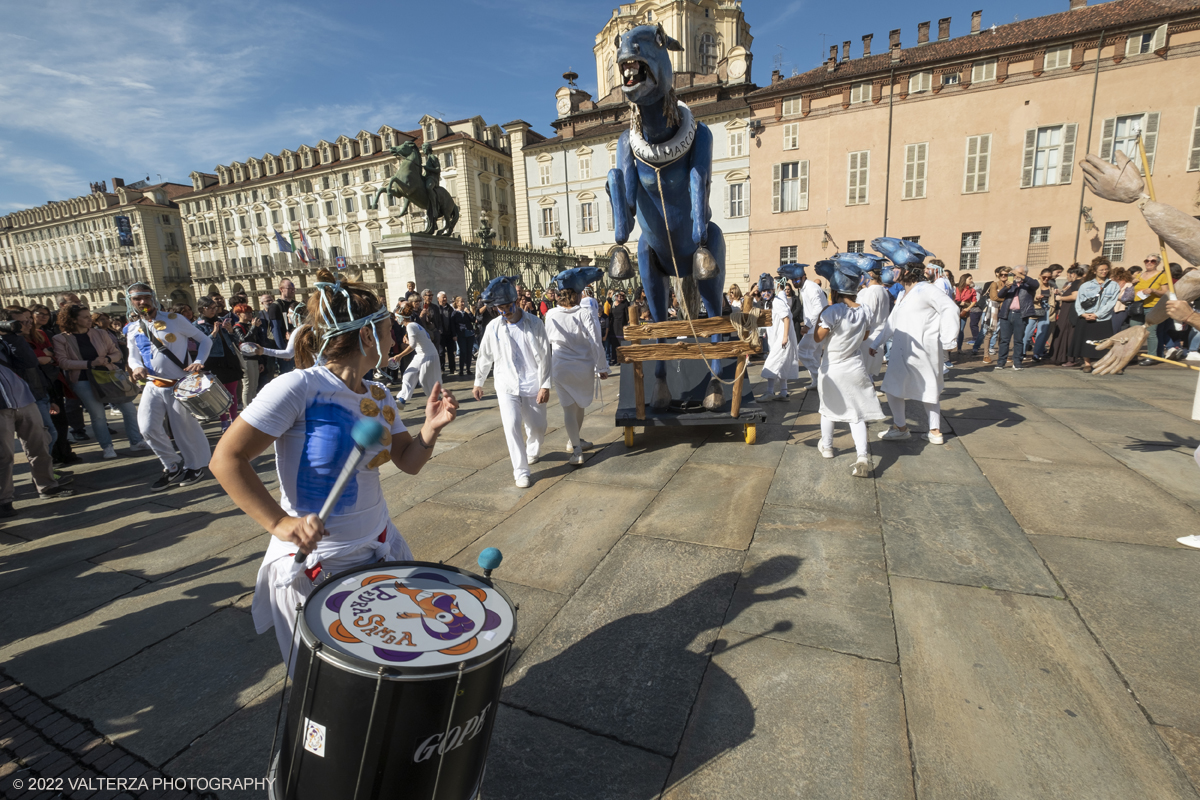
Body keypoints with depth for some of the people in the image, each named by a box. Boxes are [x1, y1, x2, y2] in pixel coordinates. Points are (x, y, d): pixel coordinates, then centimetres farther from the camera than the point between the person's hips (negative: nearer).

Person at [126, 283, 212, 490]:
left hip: (181, 385, -4)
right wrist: (137, 367, -6)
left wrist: (198, 361, -16)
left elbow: (204, 340, 0)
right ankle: (173, 467, 12)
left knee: (186, 429, 2)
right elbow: (133, 356, 17)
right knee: (148, 428, -7)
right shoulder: (133, 329, 9)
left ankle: (195, 467, 21)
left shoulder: (174, 320, -4)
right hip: (154, 386, 4)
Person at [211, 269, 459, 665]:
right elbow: (226, 459, -21)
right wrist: (279, 523, -29)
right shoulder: (299, 387, -21)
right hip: (314, 564, -6)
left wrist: (431, 428, -15)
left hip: (380, 548, 7)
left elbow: (409, 462, 4)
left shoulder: (378, 396, 1)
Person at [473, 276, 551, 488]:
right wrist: (478, 383, 16)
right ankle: (521, 471, -3)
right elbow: (485, 357, 11)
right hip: (507, 386, 0)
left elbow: (544, 356, -6)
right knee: (512, 425, -15)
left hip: (533, 386, 0)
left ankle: (532, 451, 44)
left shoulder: (534, 323, -6)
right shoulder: (493, 327, -1)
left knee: (538, 427, 10)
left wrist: (545, 385, -10)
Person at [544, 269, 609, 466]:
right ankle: (574, 441, 39)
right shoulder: (584, 314, -14)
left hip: (560, 368, 0)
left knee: (568, 408, 4)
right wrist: (602, 367, -6)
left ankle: (576, 451, 0)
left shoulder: (551, 315, -6)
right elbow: (595, 343, -14)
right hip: (583, 368, 0)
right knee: (579, 405, 20)